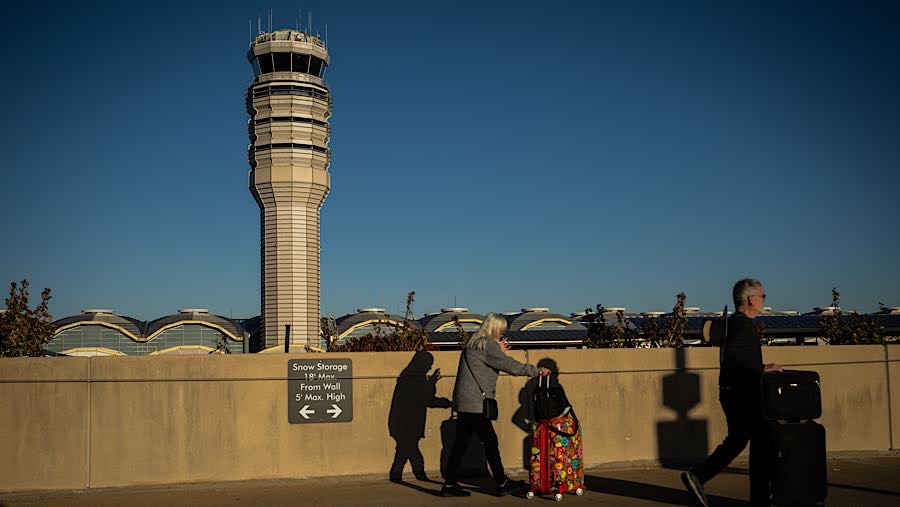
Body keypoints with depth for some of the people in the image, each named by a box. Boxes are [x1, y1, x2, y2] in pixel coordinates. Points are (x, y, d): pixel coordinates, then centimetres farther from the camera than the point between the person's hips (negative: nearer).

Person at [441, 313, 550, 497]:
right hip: (475, 404, -9)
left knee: (461, 443, 11)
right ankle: (502, 484, 9)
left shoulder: (473, 344, 16)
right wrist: (538, 370, -5)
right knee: (490, 442, 0)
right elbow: (511, 366, -14)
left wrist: (499, 351, 17)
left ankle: (449, 485, 14)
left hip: (464, 402, 9)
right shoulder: (488, 345, -12)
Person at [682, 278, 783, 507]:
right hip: (744, 394, -10)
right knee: (761, 443, 2)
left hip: (732, 392, 10)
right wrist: (762, 368, -29)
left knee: (737, 440, 17)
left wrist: (761, 368, 23)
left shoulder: (734, 321, 14)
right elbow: (731, 354, -33)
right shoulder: (744, 324, -17)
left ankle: (697, 476, 10)